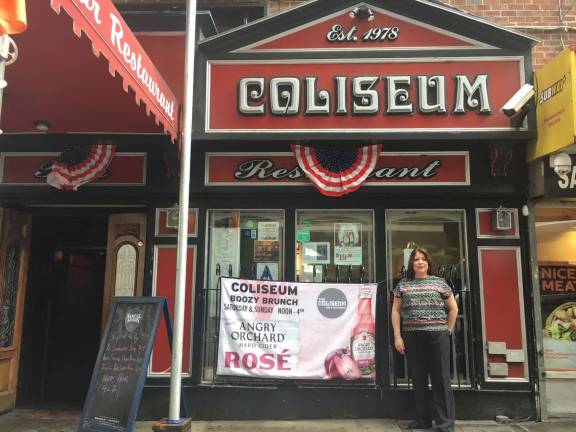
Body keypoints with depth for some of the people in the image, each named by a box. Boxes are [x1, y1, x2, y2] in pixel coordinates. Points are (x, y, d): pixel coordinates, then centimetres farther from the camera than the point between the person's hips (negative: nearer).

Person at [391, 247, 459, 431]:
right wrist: (397, 336, 1)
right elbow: (396, 311, 8)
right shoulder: (402, 285, 9)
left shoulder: (439, 282, 7)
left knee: (441, 379, -2)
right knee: (418, 380, 8)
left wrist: (448, 330, 5)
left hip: (437, 336, -2)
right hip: (412, 337, 2)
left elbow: (453, 308, 11)